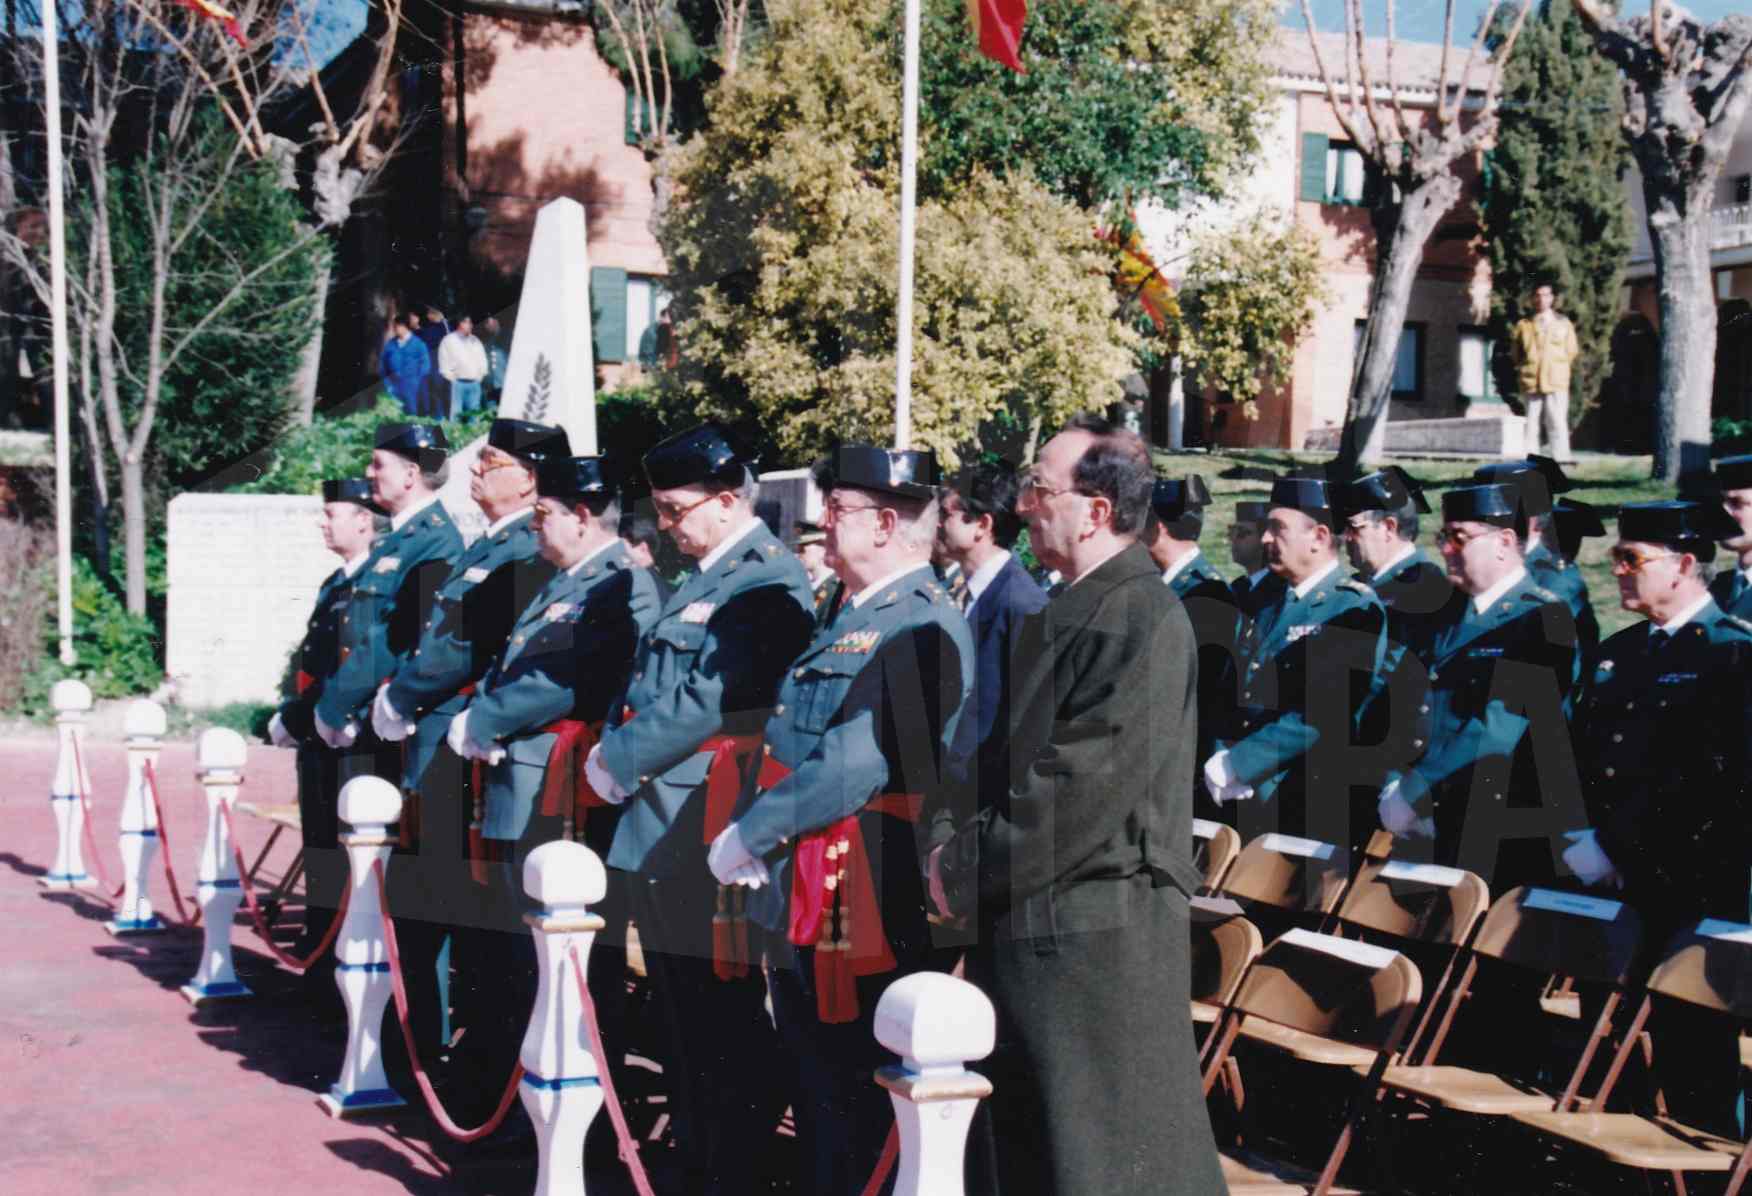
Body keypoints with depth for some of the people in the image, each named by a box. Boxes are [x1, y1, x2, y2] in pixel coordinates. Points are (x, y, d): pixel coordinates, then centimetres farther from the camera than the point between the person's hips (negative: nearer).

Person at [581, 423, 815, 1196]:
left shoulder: (766, 583, -15)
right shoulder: (702, 578, 16)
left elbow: (706, 699, -21)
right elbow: (650, 681, 20)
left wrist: (617, 760, -13)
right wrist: (613, 750, 4)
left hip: (704, 838, -10)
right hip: (662, 832, 10)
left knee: (722, 1024, -2)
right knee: (680, 1019, 17)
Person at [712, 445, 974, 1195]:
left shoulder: (920, 629, -17)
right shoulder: (853, 620, 15)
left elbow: (857, 768, -24)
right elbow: (785, 745, 20)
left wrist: (745, 836, -17)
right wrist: (749, 833, 5)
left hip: (858, 908, -10)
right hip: (800, 900, 10)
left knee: (849, 1098, 0)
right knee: (811, 1085, 18)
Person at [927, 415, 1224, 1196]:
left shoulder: (1142, 617, -17)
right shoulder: (1066, 612, 13)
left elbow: (1091, 783, -23)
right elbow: (1005, 746, 17)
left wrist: (969, 868, -15)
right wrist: (952, 837, 0)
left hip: (1095, 933, -9)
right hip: (1025, 921, 10)